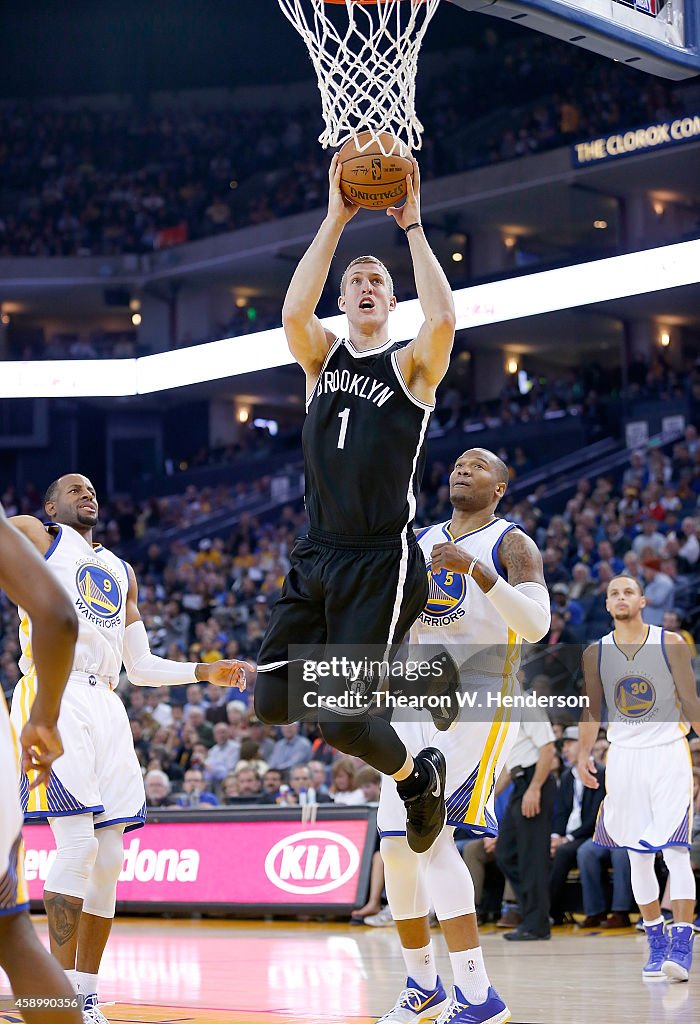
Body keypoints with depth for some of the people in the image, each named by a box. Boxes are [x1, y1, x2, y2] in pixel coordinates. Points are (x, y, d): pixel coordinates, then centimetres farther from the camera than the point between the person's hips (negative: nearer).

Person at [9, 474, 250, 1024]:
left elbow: (141, 667, 28)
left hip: (106, 708, 7)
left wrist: (208, 672, 19)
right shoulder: (31, 536, 11)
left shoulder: (121, 571, 28)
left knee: (109, 856, 1)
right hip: (54, 695, -6)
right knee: (79, 842, -17)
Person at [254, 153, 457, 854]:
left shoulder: (411, 365, 2)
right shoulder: (322, 356, 12)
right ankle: (359, 660, 27)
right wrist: (335, 221, -11)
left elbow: (442, 318, -21)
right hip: (315, 556, 5)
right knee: (272, 701, -1)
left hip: (381, 561, -5)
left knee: (342, 721, -14)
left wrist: (412, 226, -13)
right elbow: (293, 311, -11)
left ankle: (419, 775, 17)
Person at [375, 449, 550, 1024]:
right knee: (396, 843, 4)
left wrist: (477, 568, -30)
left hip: (481, 706, -7)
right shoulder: (419, 543, 16)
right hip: (420, 706, 7)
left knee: (431, 835, -20)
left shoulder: (510, 545, -3)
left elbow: (536, 625, -18)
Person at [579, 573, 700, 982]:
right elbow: (592, 710, 11)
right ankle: (656, 942, 15)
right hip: (624, 755, 3)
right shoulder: (596, 653, 5)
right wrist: (584, 753, -1)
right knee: (638, 856, 5)